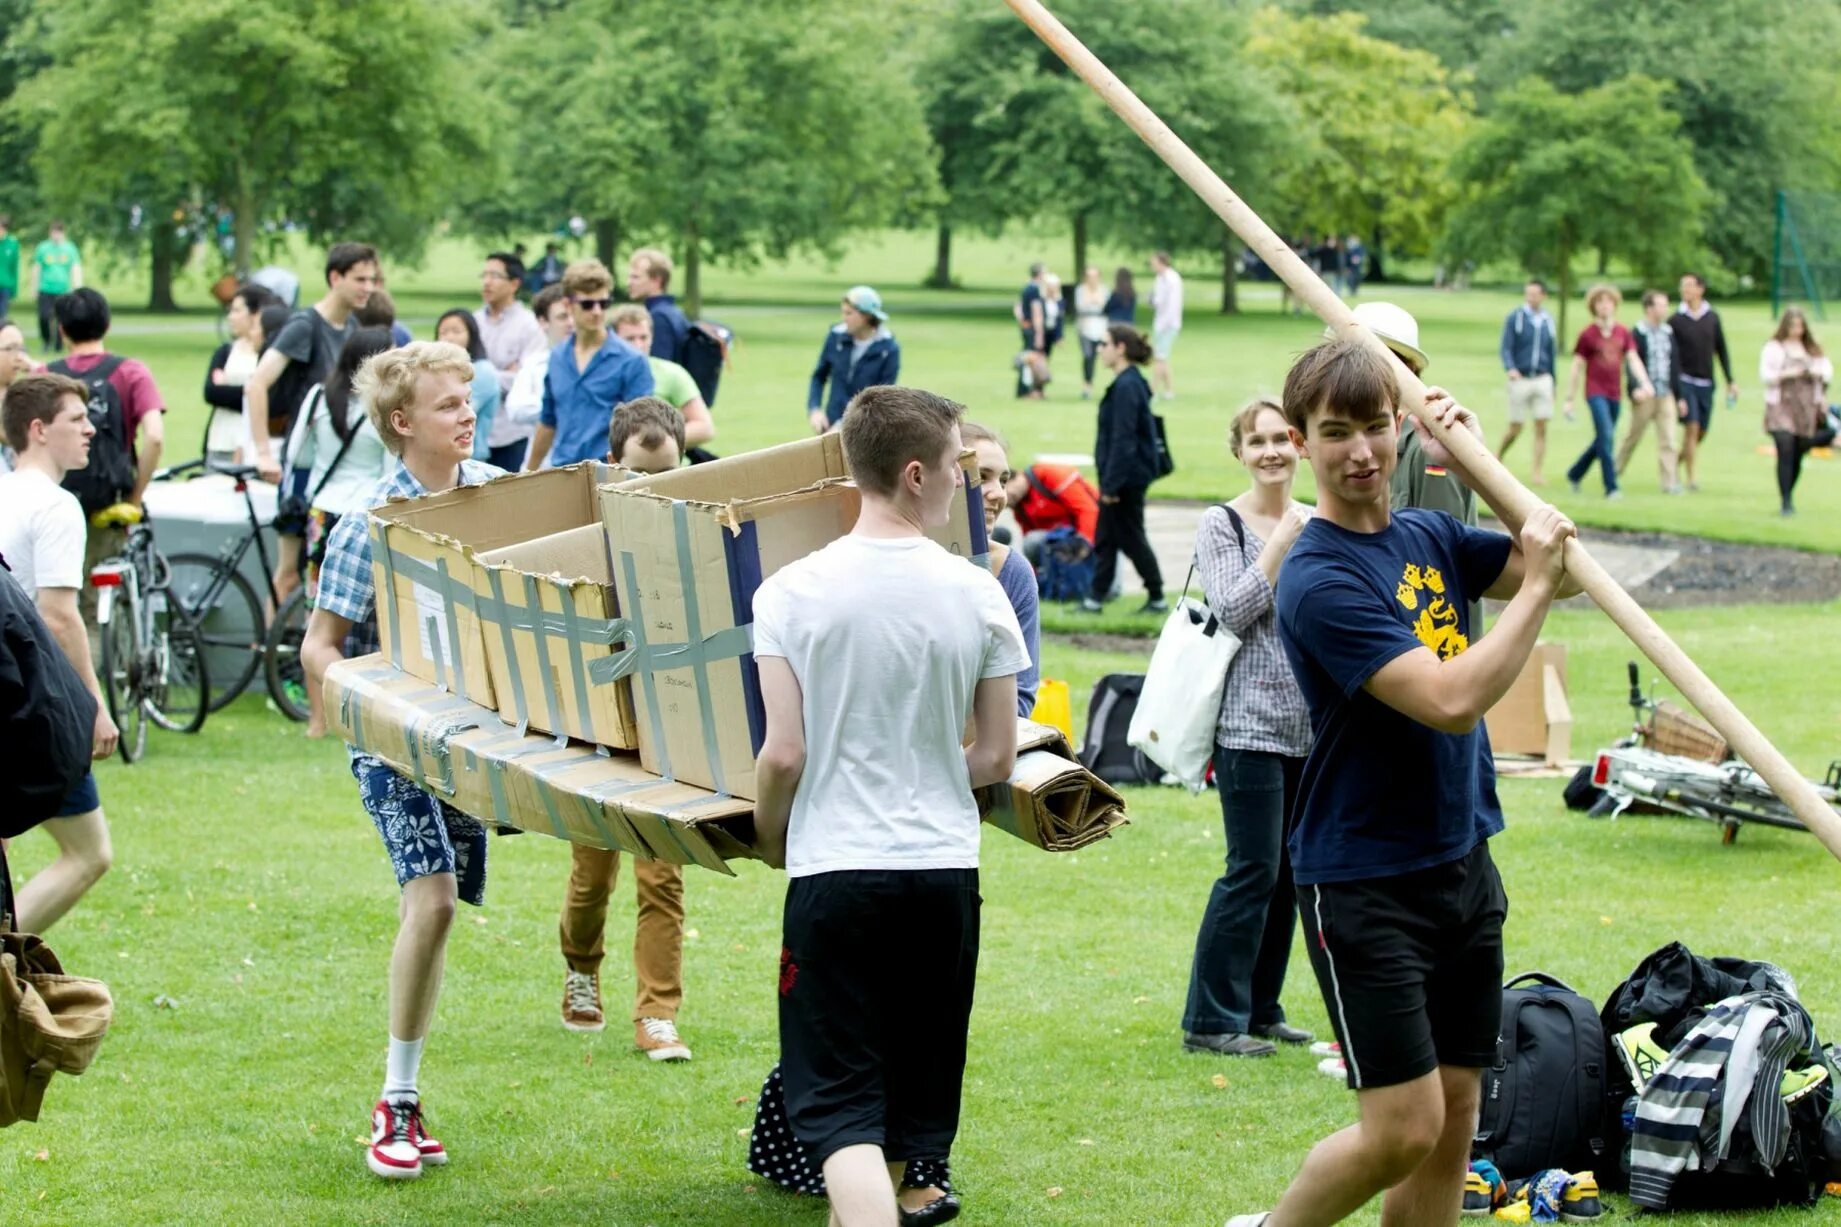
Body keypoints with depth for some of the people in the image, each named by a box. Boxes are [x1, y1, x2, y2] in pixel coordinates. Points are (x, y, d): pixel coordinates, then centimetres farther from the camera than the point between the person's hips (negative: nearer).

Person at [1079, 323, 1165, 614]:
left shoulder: (1127, 387, -21)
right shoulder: (1131, 383, 10)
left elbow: (1122, 440, -23)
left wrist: (1111, 483, -21)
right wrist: (1109, 481, 19)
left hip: (1127, 478, -10)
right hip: (1125, 477, 10)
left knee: (1130, 538, 1)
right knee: (1105, 538, 12)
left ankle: (1156, 597, 9)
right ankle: (1096, 597, 17)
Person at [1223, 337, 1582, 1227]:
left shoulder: (1428, 537, 6)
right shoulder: (1318, 580, -18)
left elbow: (1562, 571, 14)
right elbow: (1450, 700, -26)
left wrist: (1474, 465, 3)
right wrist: (1536, 587, -18)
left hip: (1462, 862, 7)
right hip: (1364, 880, -7)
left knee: (1455, 1120, 8)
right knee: (1403, 1128, -8)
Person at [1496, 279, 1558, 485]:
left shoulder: (1548, 321, 8)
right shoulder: (1515, 318, -4)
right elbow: (1505, 347, -8)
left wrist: (1553, 385, 18)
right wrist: (1510, 368, -28)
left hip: (1542, 380, 3)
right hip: (1520, 380, -3)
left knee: (1541, 428, -5)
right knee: (1515, 429, 2)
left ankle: (1538, 472, 0)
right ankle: (1497, 457, 28)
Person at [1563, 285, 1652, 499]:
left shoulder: (1623, 333, 8)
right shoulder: (1587, 334, -3)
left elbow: (1633, 360, 4)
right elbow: (1577, 367, 0)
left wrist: (1645, 383, -14)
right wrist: (1570, 399, 0)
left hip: (1615, 394, 5)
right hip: (1596, 393, -5)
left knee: (1602, 440, 13)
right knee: (1607, 438, -14)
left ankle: (1575, 474, 33)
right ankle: (1611, 487, -11)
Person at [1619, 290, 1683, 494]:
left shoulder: (1668, 332, 11)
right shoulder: (1638, 334, -9)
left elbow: (1675, 365, 15)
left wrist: (1679, 395, 14)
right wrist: (1635, 388, -28)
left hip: (1666, 395, 5)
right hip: (1645, 395, -5)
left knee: (1668, 439, -2)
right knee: (1633, 437, 7)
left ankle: (1669, 482, -1)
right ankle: (1614, 473, 25)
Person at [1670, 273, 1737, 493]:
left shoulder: (1712, 318, 5)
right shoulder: (1675, 320, -3)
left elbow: (1721, 351, 11)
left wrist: (1730, 381, 8)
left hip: (1706, 382, 3)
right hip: (1684, 381, -3)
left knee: (1702, 431, 5)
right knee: (1691, 427, -12)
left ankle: (1678, 463, 25)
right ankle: (1689, 478, -7)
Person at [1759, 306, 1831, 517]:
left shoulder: (1812, 349, 13)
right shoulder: (1774, 348, 1)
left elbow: (1828, 372, 12)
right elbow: (1764, 375, -6)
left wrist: (1818, 373, -9)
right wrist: (1787, 374, -16)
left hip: (1807, 410, 4)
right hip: (1782, 407, -4)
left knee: (1798, 457, 6)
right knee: (1785, 453, -15)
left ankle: (1788, 497, 21)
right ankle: (1786, 502, -14)